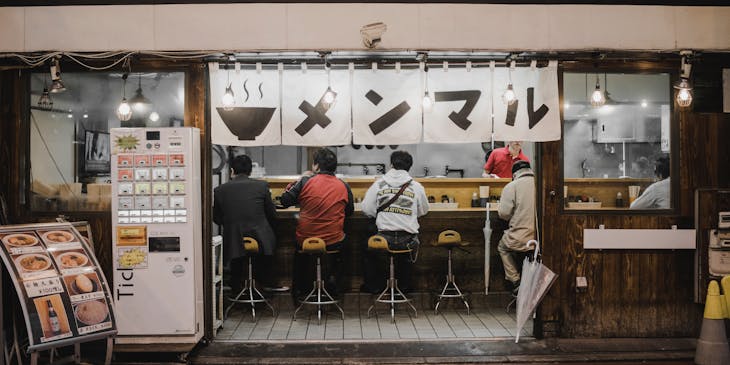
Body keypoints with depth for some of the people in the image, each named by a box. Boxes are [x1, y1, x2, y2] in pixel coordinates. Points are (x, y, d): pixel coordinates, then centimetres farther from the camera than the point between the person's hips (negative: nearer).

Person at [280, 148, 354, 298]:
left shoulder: (305, 181, -11)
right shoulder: (343, 186, -5)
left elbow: (285, 201, -1)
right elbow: (349, 211, 9)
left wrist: (297, 181, 10)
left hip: (306, 240, 0)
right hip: (334, 242, 0)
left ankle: (298, 287, 35)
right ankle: (333, 279, 24)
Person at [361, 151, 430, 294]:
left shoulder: (378, 184, -1)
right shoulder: (416, 187, -1)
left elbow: (367, 210, 0)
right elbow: (423, 211, 13)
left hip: (384, 237, 0)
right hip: (408, 240, 1)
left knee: (368, 248, 32)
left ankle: (373, 286, 36)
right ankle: (405, 285, 41)